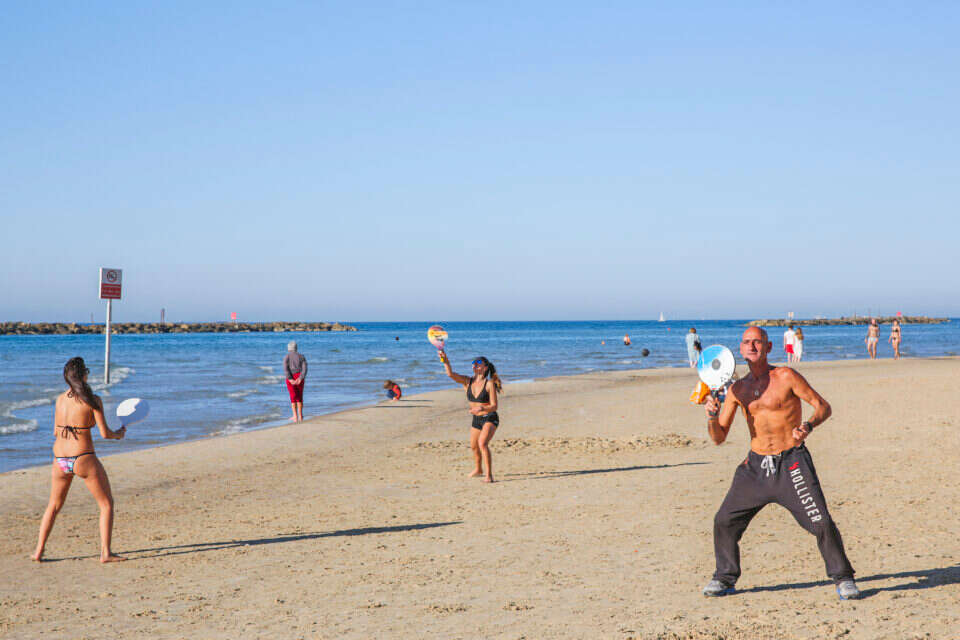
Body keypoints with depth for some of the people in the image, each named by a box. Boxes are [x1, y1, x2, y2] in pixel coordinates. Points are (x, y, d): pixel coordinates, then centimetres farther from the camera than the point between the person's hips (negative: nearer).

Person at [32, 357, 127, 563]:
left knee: (54, 505, 22)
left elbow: (56, 432, 13)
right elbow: (104, 433, -10)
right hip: (83, 459, -5)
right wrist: (119, 434, 11)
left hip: (60, 459, 5)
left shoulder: (60, 399, 6)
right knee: (106, 504, 9)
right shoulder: (93, 400, -9)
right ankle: (105, 552, 2)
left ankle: (39, 551, 19)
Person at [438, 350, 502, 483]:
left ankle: (489, 475, -23)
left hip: (490, 418, -6)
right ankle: (478, 470, 49)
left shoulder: (489, 384, -18)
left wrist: (482, 408, -39)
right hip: (476, 419, 7)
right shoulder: (467, 382, -5)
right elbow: (451, 374, -19)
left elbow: (494, 406, -19)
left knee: (482, 443, -27)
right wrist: (445, 360, -37)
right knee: (474, 446, 21)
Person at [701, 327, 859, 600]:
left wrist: (808, 425, -24)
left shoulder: (786, 377, -5)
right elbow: (719, 437, 11)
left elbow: (823, 406, -4)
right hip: (756, 465, 4)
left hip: (792, 463, -4)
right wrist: (712, 416, -11)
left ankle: (843, 579, 10)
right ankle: (725, 579, 19)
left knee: (821, 522, -10)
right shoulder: (737, 389, 8)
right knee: (724, 520, 1)